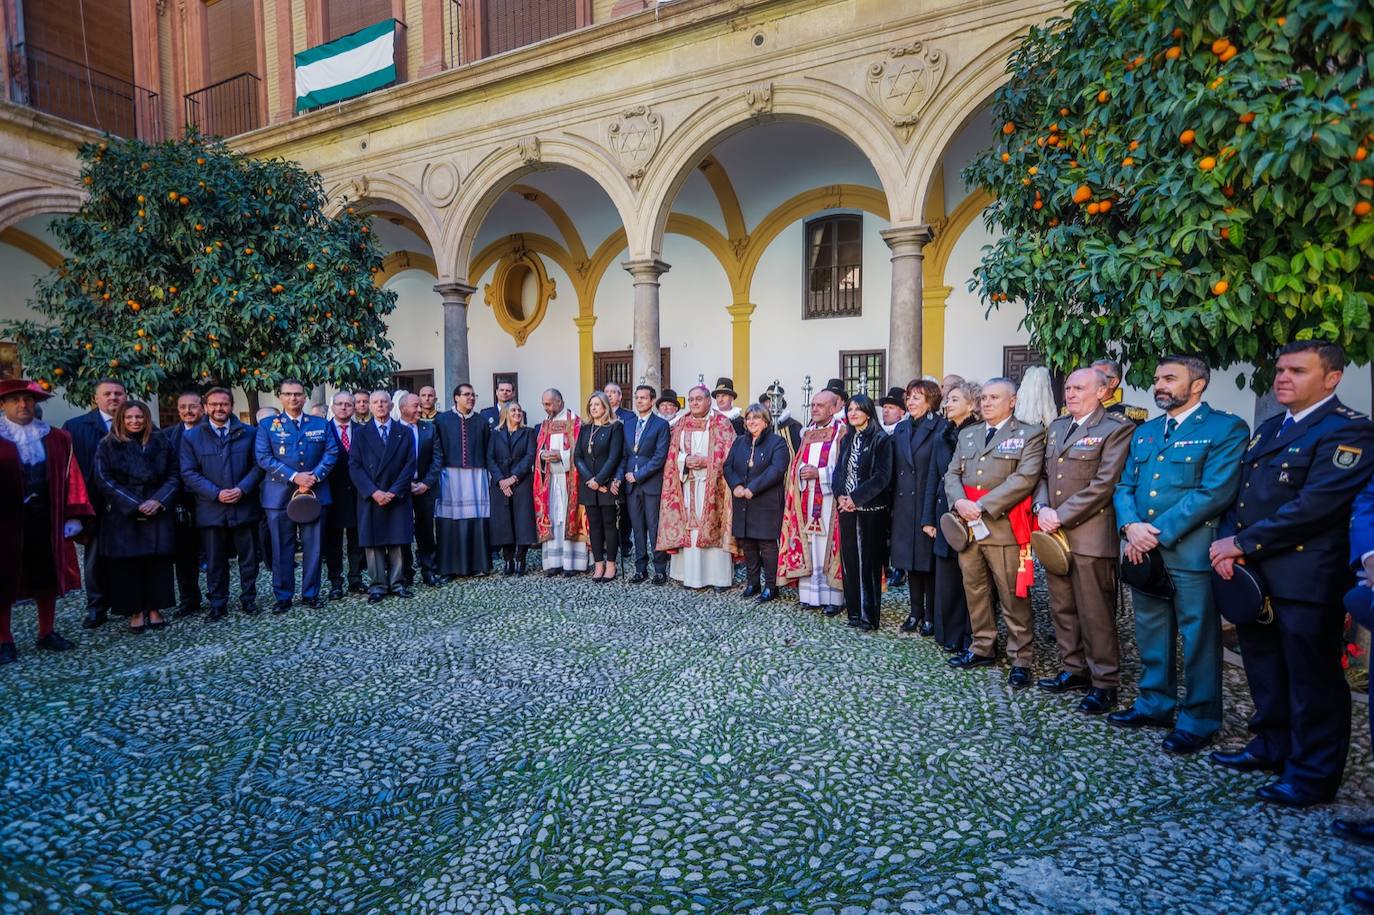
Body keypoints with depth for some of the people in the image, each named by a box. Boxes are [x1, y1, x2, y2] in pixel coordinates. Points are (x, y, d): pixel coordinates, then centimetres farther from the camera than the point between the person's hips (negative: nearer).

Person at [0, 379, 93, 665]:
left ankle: (47, 633, 23)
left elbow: (71, 478, 5)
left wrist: (74, 517, -1)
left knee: (48, 578, 10)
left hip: (47, 520, 3)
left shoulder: (57, 439, 6)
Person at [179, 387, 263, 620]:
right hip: (211, 509, 0)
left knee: (249, 556, 7)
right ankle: (218, 604, 18)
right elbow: (188, 473, -1)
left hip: (245, 507, 0)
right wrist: (216, 493, -12)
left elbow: (257, 465, 3)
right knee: (215, 560, 7)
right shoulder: (191, 437, 5)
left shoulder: (248, 433, 6)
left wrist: (242, 489, -12)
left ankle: (248, 599, 21)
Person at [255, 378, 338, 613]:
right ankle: (283, 596, 15)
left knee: (313, 547, 5)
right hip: (280, 495, -1)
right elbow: (263, 457, -5)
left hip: (315, 493, 1)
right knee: (282, 548, 5)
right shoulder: (267, 425, 6)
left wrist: (315, 476, -12)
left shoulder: (321, 424, 11)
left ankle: (311, 594, 16)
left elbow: (331, 453, 3)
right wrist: (294, 477, -15)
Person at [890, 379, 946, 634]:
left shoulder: (940, 428, -7)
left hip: (928, 505, -5)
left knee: (928, 561, 3)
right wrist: (893, 503, 7)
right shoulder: (900, 429, 12)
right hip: (904, 505, 6)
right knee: (909, 559, 11)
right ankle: (915, 612, 23)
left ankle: (931, 616, 15)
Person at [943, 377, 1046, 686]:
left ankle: (1021, 659, 11)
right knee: (975, 592, 14)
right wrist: (959, 501, -10)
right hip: (967, 526, 6)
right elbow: (952, 474, 12)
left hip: (1004, 526, -6)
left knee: (1013, 597, 0)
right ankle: (982, 648, 27)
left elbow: (1025, 478, -14)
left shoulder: (1029, 435, -1)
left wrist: (982, 506, -19)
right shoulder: (967, 435, 17)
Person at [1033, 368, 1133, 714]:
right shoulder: (1056, 426, 17)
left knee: (1095, 613, 0)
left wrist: (1061, 516, -15)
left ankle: (1105, 682, 12)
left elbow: (1104, 484, -14)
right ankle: (1074, 670, 28)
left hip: (1090, 535, -7)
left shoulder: (1117, 429, -6)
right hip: (1055, 532, 7)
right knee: (1062, 608, 14)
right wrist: (1042, 508, -2)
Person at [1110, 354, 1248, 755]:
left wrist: (1160, 532, -17)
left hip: (1191, 551, -6)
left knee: (1198, 638, 4)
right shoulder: (1144, 432, 15)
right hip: (1144, 551, 6)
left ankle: (1199, 719, 18)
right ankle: (1155, 703, 30)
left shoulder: (1226, 428, -6)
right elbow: (1125, 487, 12)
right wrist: (1131, 525, -8)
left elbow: (1214, 492, -16)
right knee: (1151, 632, 16)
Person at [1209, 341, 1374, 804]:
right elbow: (1241, 493, 15)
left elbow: (1315, 504, -20)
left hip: (1305, 577, -8)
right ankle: (1272, 746, 35)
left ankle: (1313, 774, 17)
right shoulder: (1268, 429, 17)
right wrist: (1228, 544, -2)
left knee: (1312, 677, 4)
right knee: (1263, 667, 19)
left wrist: (1244, 543, -17)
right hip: (1254, 574, 8)